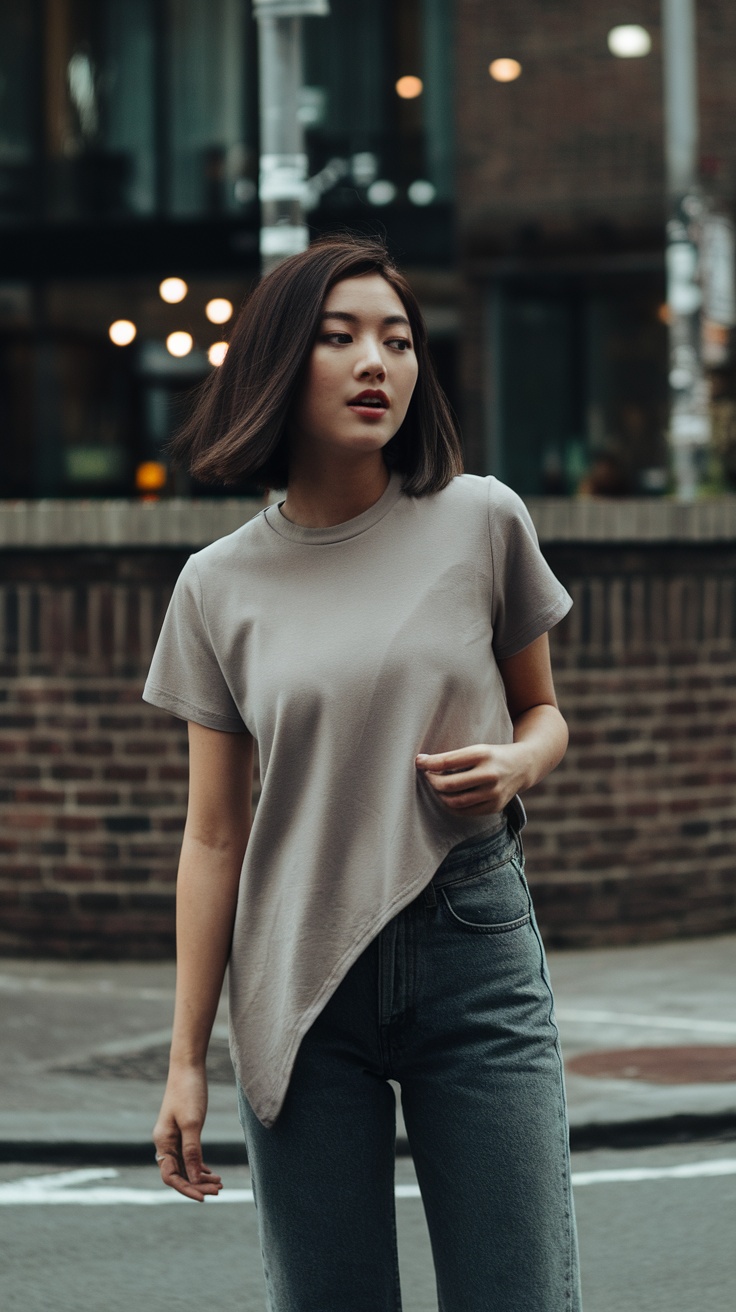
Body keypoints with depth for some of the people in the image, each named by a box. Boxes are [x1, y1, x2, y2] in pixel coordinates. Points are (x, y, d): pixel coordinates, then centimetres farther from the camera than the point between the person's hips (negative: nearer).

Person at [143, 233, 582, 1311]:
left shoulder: (481, 522, 1)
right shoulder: (220, 586, 3)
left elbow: (543, 713, 15)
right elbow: (214, 839, 6)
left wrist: (516, 765, -10)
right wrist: (186, 1060, 5)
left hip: (475, 951, -1)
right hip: (298, 980, 1)